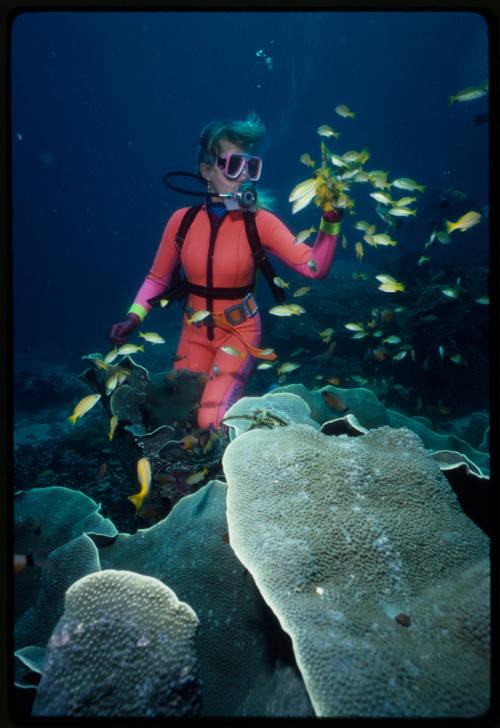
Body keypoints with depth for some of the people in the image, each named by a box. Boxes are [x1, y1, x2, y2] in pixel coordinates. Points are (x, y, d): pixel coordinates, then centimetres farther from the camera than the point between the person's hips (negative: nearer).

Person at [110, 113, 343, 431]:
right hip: (195, 331, 3)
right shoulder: (182, 220, -7)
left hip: (239, 331, -3)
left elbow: (314, 267, -20)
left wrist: (331, 220, -32)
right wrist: (133, 318, -8)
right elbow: (157, 278, 4)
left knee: (212, 421, -14)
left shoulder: (260, 222, -13)